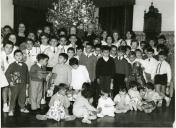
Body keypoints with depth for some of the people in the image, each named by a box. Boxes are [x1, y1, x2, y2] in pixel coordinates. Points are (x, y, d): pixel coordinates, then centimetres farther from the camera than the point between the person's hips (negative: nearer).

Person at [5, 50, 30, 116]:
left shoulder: (25, 65, 7)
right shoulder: (12, 65, -8)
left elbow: (27, 74, 14)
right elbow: (7, 73, -8)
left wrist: (27, 83, 14)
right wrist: (10, 81, -11)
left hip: (23, 84, 5)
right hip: (15, 84, -4)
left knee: (23, 96, 12)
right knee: (14, 97, 0)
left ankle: (22, 108, 28)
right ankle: (11, 110, 10)